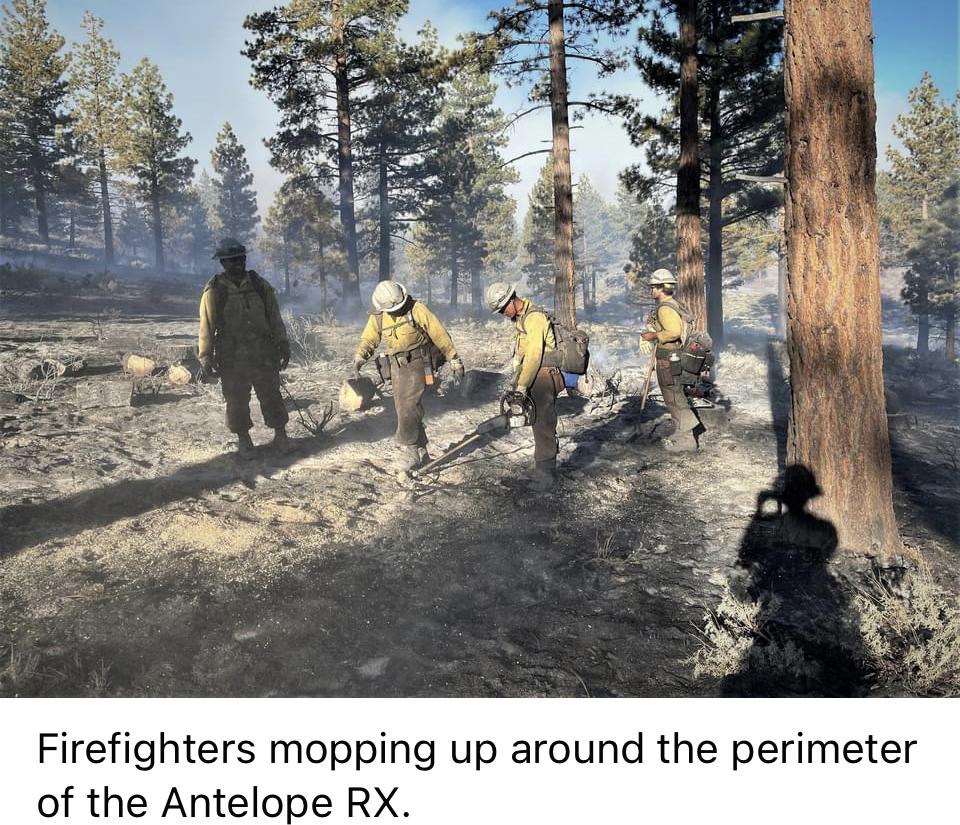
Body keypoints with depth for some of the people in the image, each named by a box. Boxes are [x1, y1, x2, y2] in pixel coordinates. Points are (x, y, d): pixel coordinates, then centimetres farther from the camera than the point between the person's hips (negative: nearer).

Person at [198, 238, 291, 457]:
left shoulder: (259, 285, 4)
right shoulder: (214, 290, -5)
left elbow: (274, 318, 9)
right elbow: (207, 327, -4)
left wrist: (283, 345, 6)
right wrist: (206, 358, -6)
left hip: (263, 353, 2)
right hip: (232, 358, -2)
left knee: (271, 394, 5)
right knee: (236, 399, 5)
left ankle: (280, 434, 17)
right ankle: (243, 438, 20)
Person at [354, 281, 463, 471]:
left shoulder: (416, 309, -11)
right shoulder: (377, 316, 2)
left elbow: (440, 334, -8)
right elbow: (368, 340, 9)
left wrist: (454, 360, -7)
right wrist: (359, 358, -12)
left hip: (418, 364, -5)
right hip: (397, 368, 5)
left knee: (409, 407, -16)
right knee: (405, 411, 6)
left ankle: (409, 450, -6)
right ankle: (421, 454, 16)